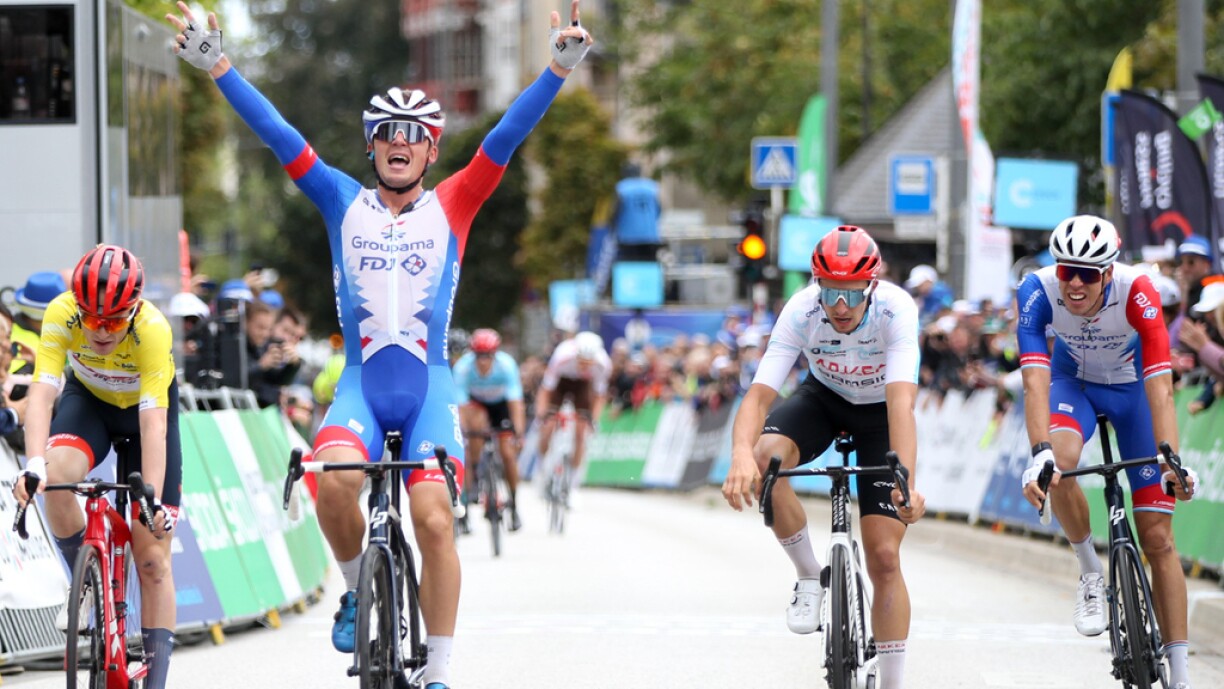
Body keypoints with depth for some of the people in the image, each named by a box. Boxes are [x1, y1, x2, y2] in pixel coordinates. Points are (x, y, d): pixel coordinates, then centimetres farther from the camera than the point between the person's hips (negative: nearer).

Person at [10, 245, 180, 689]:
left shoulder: (153, 330, -36)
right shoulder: (62, 314, -31)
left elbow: (153, 420, -41)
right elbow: (42, 391, -38)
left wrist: (153, 499, -51)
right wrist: (35, 464, -54)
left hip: (145, 406, -1)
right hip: (88, 399, 1)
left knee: (153, 561, -6)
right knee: (55, 478, -32)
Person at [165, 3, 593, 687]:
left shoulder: (453, 206, 7)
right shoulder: (345, 204, 10)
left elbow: (508, 135, -1)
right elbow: (278, 134, 5)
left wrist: (559, 69, -12)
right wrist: (217, 66, -1)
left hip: (429, 386, 0)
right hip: (361, 383, 1)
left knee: (434, 517, -16)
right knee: (333, 477, -29)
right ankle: (358, 590, 1)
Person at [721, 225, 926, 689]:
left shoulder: (896, 309, -34)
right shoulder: (802, 311, -29)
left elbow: (901, 402, -44)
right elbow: (759, 394, -36)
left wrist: (906, 483, -58)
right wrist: (741, 455, -57)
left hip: (878, 411, -1)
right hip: (823, 398, 1)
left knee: (884, 557, -9)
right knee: (765, 458, -32)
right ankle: (809, 577, -10)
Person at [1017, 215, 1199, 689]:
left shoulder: (1136, 290, -34)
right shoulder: (1038, 291, -30)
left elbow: (1160, 386, -39)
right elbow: (1035, 379, -37)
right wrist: (1040, 452, -52)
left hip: (1132, 387, -1)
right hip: (1074, 381, 1)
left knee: (1157, 537, -6)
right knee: (1059, 464, -35)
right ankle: (1090, 571, -8)